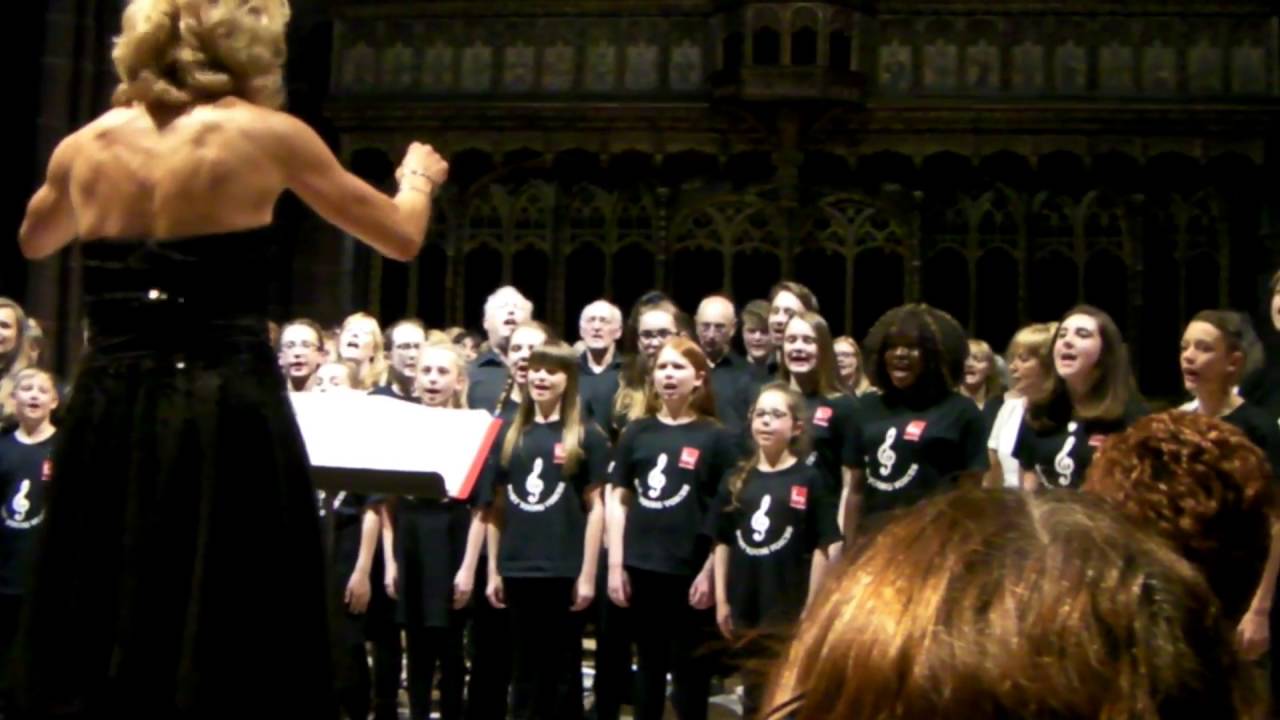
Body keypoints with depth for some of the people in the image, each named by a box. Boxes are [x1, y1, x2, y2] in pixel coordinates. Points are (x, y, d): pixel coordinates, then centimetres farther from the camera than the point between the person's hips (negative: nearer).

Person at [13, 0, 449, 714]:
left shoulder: (88, 145, 8)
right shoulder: (266, 135, -3)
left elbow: (35, 242, 29)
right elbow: (402, 238, 7)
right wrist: (418, 177, 29)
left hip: (107, 418, 5)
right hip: (227, 418, -4)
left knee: (96, 649, 13)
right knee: (231, 653, 3)